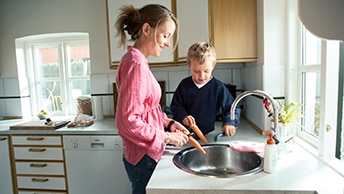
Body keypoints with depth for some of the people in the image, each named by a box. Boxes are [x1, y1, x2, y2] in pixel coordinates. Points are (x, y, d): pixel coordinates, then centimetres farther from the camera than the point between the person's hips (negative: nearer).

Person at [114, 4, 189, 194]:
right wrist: (166, 137, -17)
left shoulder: (136, 61, 7)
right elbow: (127, 121, -25)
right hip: (143, 156, -9)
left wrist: (168, 122, 2)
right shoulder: (136, 63, -22)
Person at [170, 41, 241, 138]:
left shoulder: (219, 88, -3)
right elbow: (175, 105, 8)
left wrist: (229, 123, -17)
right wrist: (183, 116, -11)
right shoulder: (184, 85, 1)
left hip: (206, 134, -1)